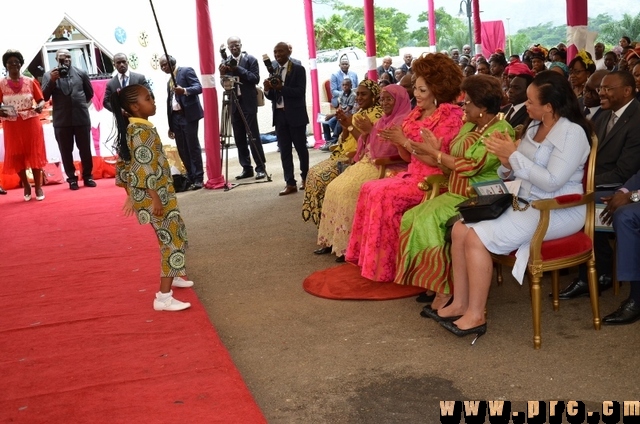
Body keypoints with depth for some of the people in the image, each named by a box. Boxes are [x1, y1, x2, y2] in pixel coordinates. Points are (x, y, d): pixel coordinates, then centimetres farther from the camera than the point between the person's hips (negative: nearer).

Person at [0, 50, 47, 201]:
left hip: (31, 123, 0)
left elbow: (41, 100, 1)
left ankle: (38, 186, 12)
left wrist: (40, 106, -21)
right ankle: (26, 186, 21)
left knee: (34, 153, 2)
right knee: (16, 155, 5)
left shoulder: (30, 82, 0)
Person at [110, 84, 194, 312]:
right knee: (174, 240, -8)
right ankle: (163, 297, -9)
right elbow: (146, 167, -25)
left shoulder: (131, 129, 11)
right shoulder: (143, 131, -20)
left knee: (173, 235, 26)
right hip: (155, 195, -10)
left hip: (142, 193, 10)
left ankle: (173, 276, 45)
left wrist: (131, 195, 22)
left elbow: (123, 164, 16)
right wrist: (155, 198, -24)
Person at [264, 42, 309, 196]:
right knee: (284, 150, 2)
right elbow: (272, 96, 11)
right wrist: (267, 89, -11)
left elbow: (300, 92, -14)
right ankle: (290, 183, 4)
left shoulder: (298, 69, -3)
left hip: (295, 115, -5)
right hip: (279, 115, 5)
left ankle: (305, 178, 21)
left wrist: (281, 88, -24)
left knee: (300, 147, 6)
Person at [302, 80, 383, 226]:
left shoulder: (377, 114, -12)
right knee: (314, 172, -4)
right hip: (346, 155, 9)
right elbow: (345, 140, 15)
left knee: (322, 175, -20)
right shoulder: (360, 112, 16)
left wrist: (350, 125, -18)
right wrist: (345, 123, -3)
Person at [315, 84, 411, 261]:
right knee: (334, 188, -6)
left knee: (348, 191, -26)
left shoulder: (404, 121, -9)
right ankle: (333, 239, -3)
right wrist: (365, 132, 1)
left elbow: (388, 149, -20)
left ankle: (348, 245, -18)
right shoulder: (384, 119, 20)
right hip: (368, 163, 9)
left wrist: (372, 130, -17)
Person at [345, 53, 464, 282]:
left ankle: (385, 265, -13)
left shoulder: (450, 116, -12)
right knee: (369, 189, -8)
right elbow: (407, 157, 12)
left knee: (383, 194, -23)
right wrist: (398, 141, -8)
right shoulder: (417, 113, 12)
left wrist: (405, 141, -17)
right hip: (413, 174, 8)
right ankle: (370, 257, -3)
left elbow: (436, 159, -19)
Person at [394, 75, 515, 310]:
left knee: (429, 220, -27)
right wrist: (436, 150, -4)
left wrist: (434, 153, -11)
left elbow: (469, 167, -20)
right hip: (456, 195, 9)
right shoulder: (469, 126, 15)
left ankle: (445, 287, -15)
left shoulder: (500, 131, -12)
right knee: (411, 218, -11)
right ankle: (434, 281, -7)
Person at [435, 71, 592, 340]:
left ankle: (475, 315, -12)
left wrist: (514, 155, -20)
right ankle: (460, 303, -1)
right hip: (524, 203, 9)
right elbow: (518, 172, 13)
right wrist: (506, 163, -9)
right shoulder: (534, 127, 11)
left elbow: (552, 182, -23)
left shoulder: (572, 133, -14)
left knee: (478, 237, -23)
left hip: (557, 212, -9)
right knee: (460, 228, -7)